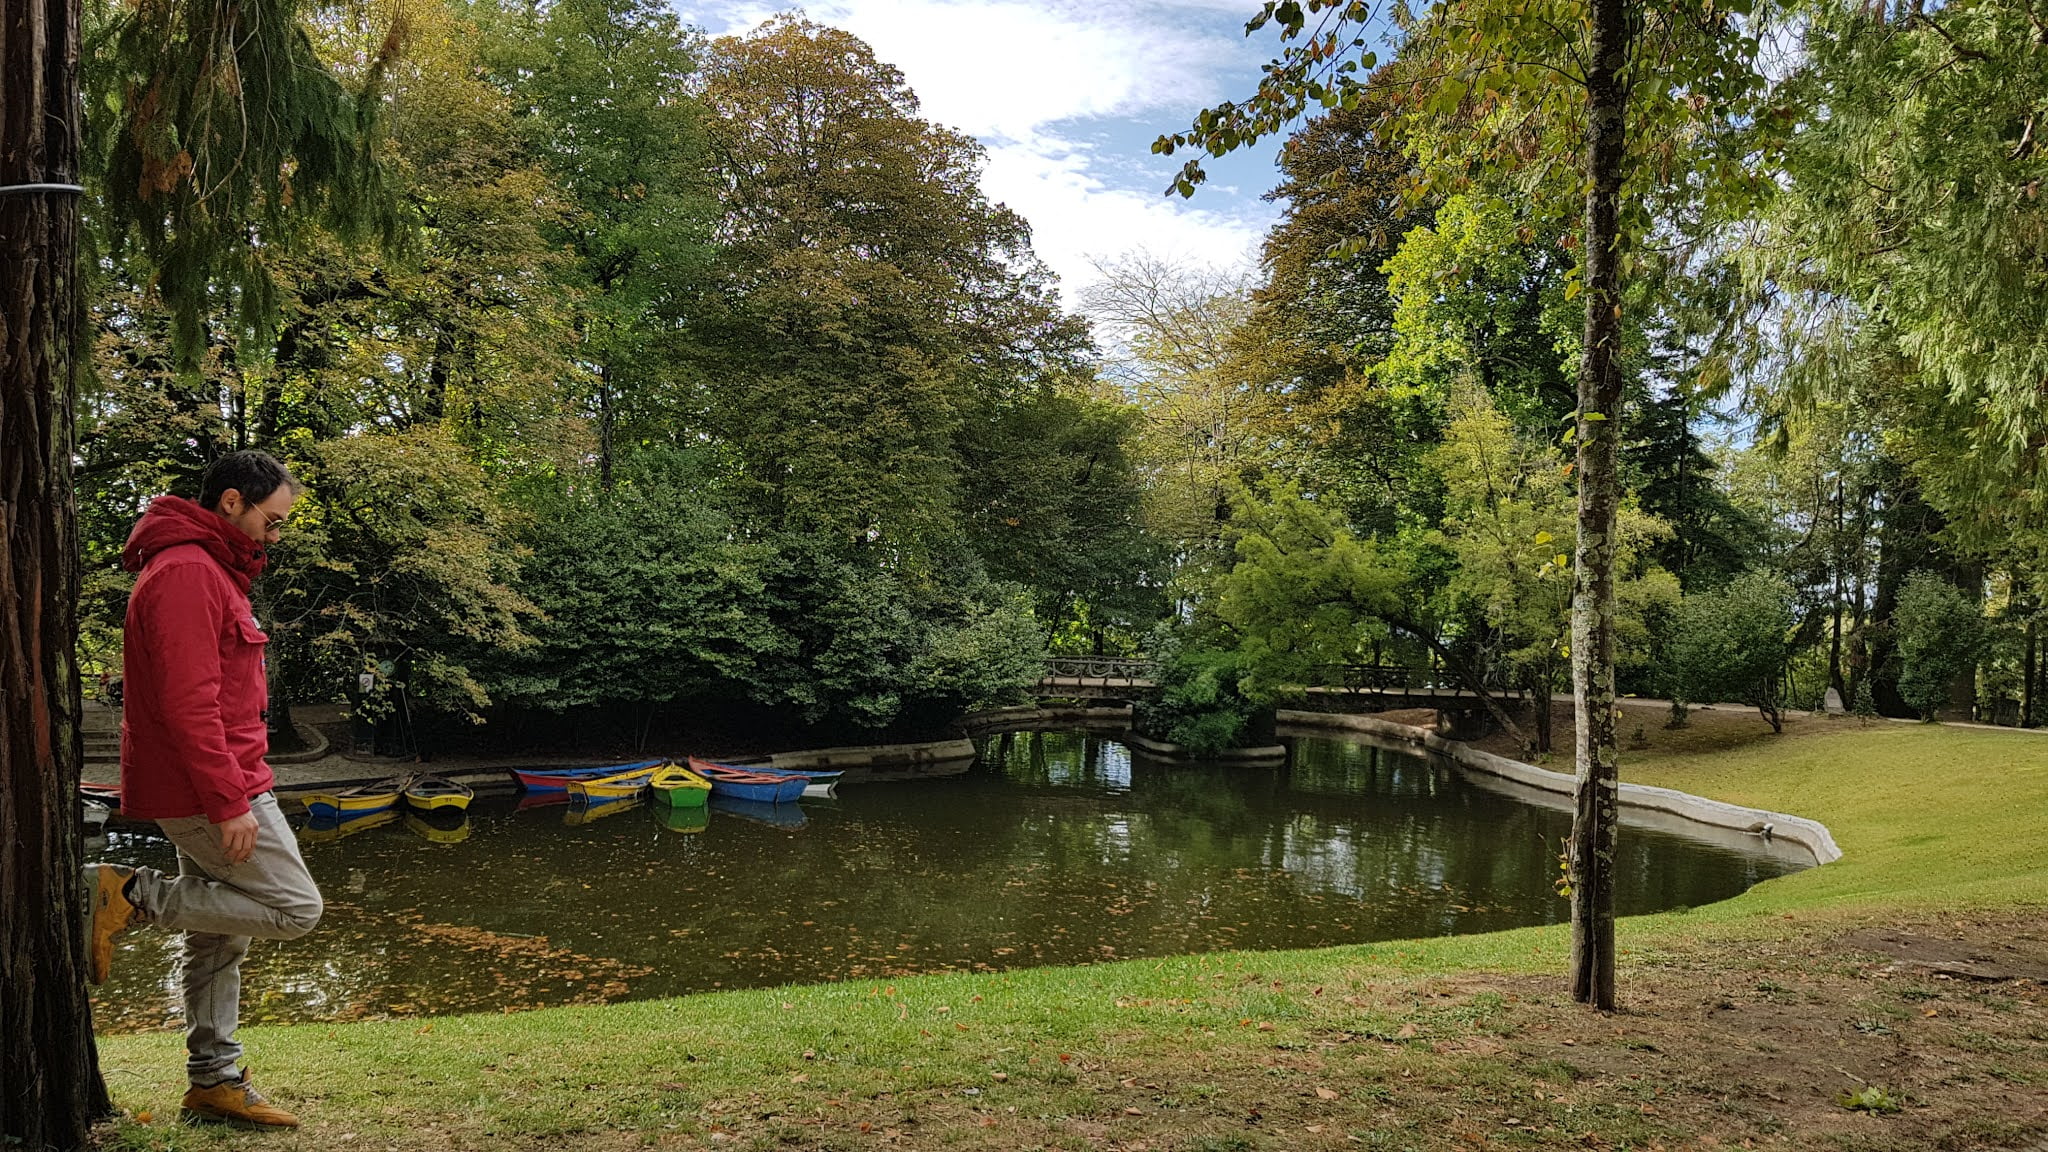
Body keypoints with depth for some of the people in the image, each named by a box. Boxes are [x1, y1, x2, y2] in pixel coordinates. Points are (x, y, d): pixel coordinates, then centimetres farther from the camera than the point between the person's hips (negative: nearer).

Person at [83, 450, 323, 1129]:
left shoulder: (211, 572, 18)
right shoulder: (187, 573, -16)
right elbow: (188, 704, -23)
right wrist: (231, 803, -23)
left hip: (206, 793, 11)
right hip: (209, 792, -11)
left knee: (218, 940, 14)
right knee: (295, 909, -8)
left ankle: (215, 1083, 22)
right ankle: (129, 894, -4)